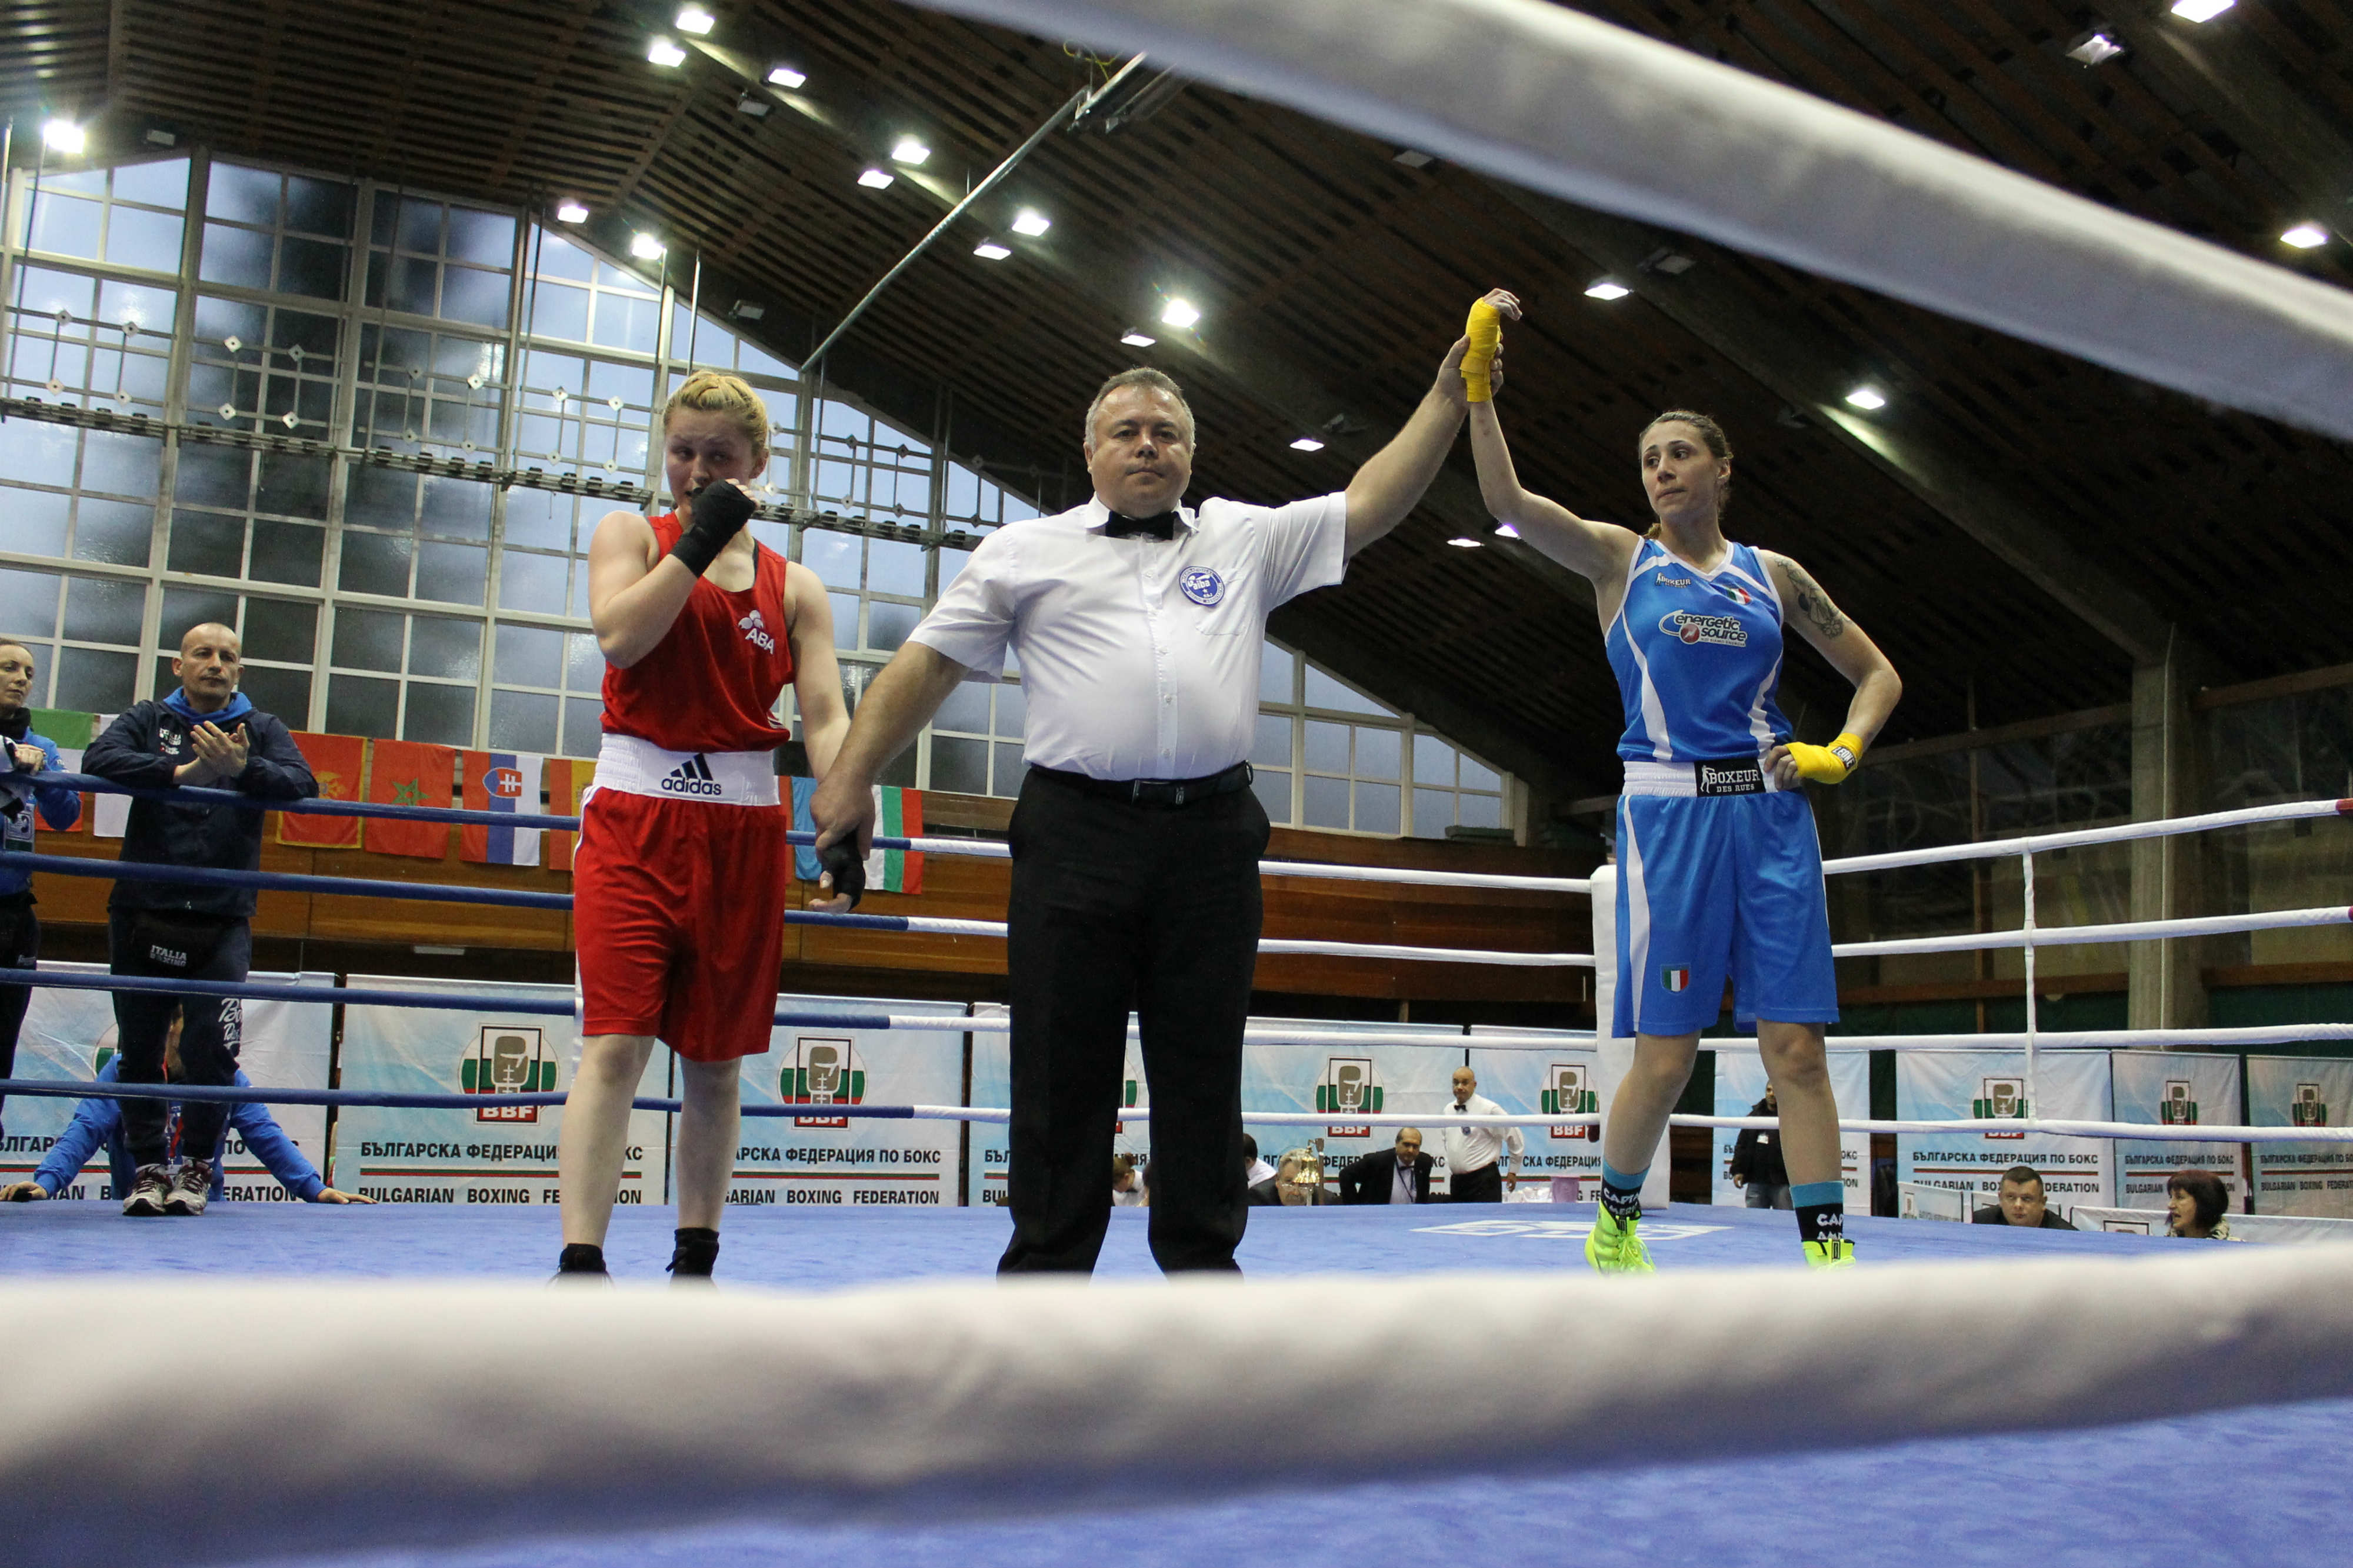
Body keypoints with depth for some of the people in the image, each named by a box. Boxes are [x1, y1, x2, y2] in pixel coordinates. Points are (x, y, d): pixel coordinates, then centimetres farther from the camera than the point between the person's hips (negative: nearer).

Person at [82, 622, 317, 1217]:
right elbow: (98, 759, -10)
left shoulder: (262, 730, 10)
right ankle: (150, 1165, 18)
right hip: (142, 915, 1)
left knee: (212, 1053, -7)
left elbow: (303, 784, -7)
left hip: (223, 922, -1)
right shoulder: (148, 719, 10)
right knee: (140, 1051, 6)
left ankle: (197, 1164, 11)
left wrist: (243, 769, -25)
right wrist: (180, 772, -21)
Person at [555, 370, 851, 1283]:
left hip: (743, 833, 2)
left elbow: (825, 717, -1)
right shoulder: (630, 536, 9)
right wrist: (698, 541, -9)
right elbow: (619, 636, -11)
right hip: (634, 818, -2)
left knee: (717, 1063, 8)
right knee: (614, 1044, -13)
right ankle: (579, 1265, -13)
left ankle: (695, 1264, 20)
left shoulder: (793, 587, 10)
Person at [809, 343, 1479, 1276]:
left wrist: (1448, 396, 6)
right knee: (1063, 1070, 2)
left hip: (1211, 840, 2)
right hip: (1075, 836, -1)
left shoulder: (1249, 538, 17)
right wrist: (852, 778, 2)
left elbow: (1370, 504, 14)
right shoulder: (1026, 551, 13)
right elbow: (929, 665, 10)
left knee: (1203, 1071, 7)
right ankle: (1046, 1271, 13)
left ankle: (1203, 1268, 18)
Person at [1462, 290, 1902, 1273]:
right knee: (1666, 1055, -2)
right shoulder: (1619, 559, 7)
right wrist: (1477, 375, -17)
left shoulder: (1772, 575, 13)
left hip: (1770, 811, 3)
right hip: (1668, 811, -2)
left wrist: (1839, 754, 3)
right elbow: (1506, 500, -9)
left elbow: (1877, 674, 20)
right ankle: (1615, 1221, 21)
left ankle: (1827, 1249, 4)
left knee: (1796, 1046, -1)